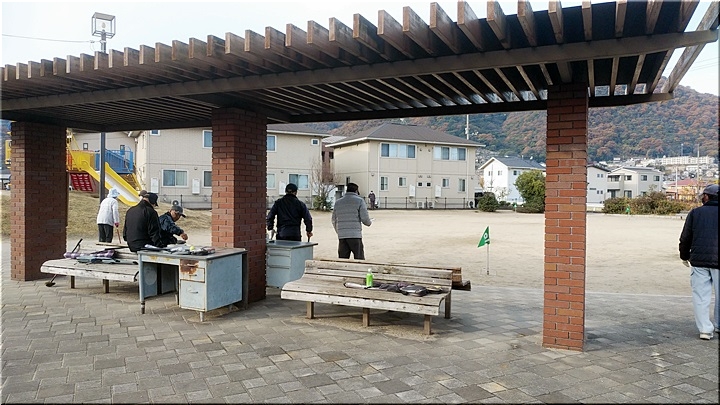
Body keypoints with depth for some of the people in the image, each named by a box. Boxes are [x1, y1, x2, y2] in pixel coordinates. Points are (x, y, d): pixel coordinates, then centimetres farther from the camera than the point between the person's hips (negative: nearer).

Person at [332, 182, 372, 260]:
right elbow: (365, 219, -6)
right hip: (355, 236, -4)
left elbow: (334, 221, 18)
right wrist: (370, 222, 17)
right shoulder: (359, 201, 0)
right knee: (359, 261, 2)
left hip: (342, 236, 4)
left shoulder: (338, 202, 13)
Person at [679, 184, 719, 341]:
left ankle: (705, 329, 1)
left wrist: (684, 256, 17)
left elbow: (685, 238, 4)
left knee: (701, 295, 3)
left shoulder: (695, 212, 3)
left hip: (699, 260, -1)